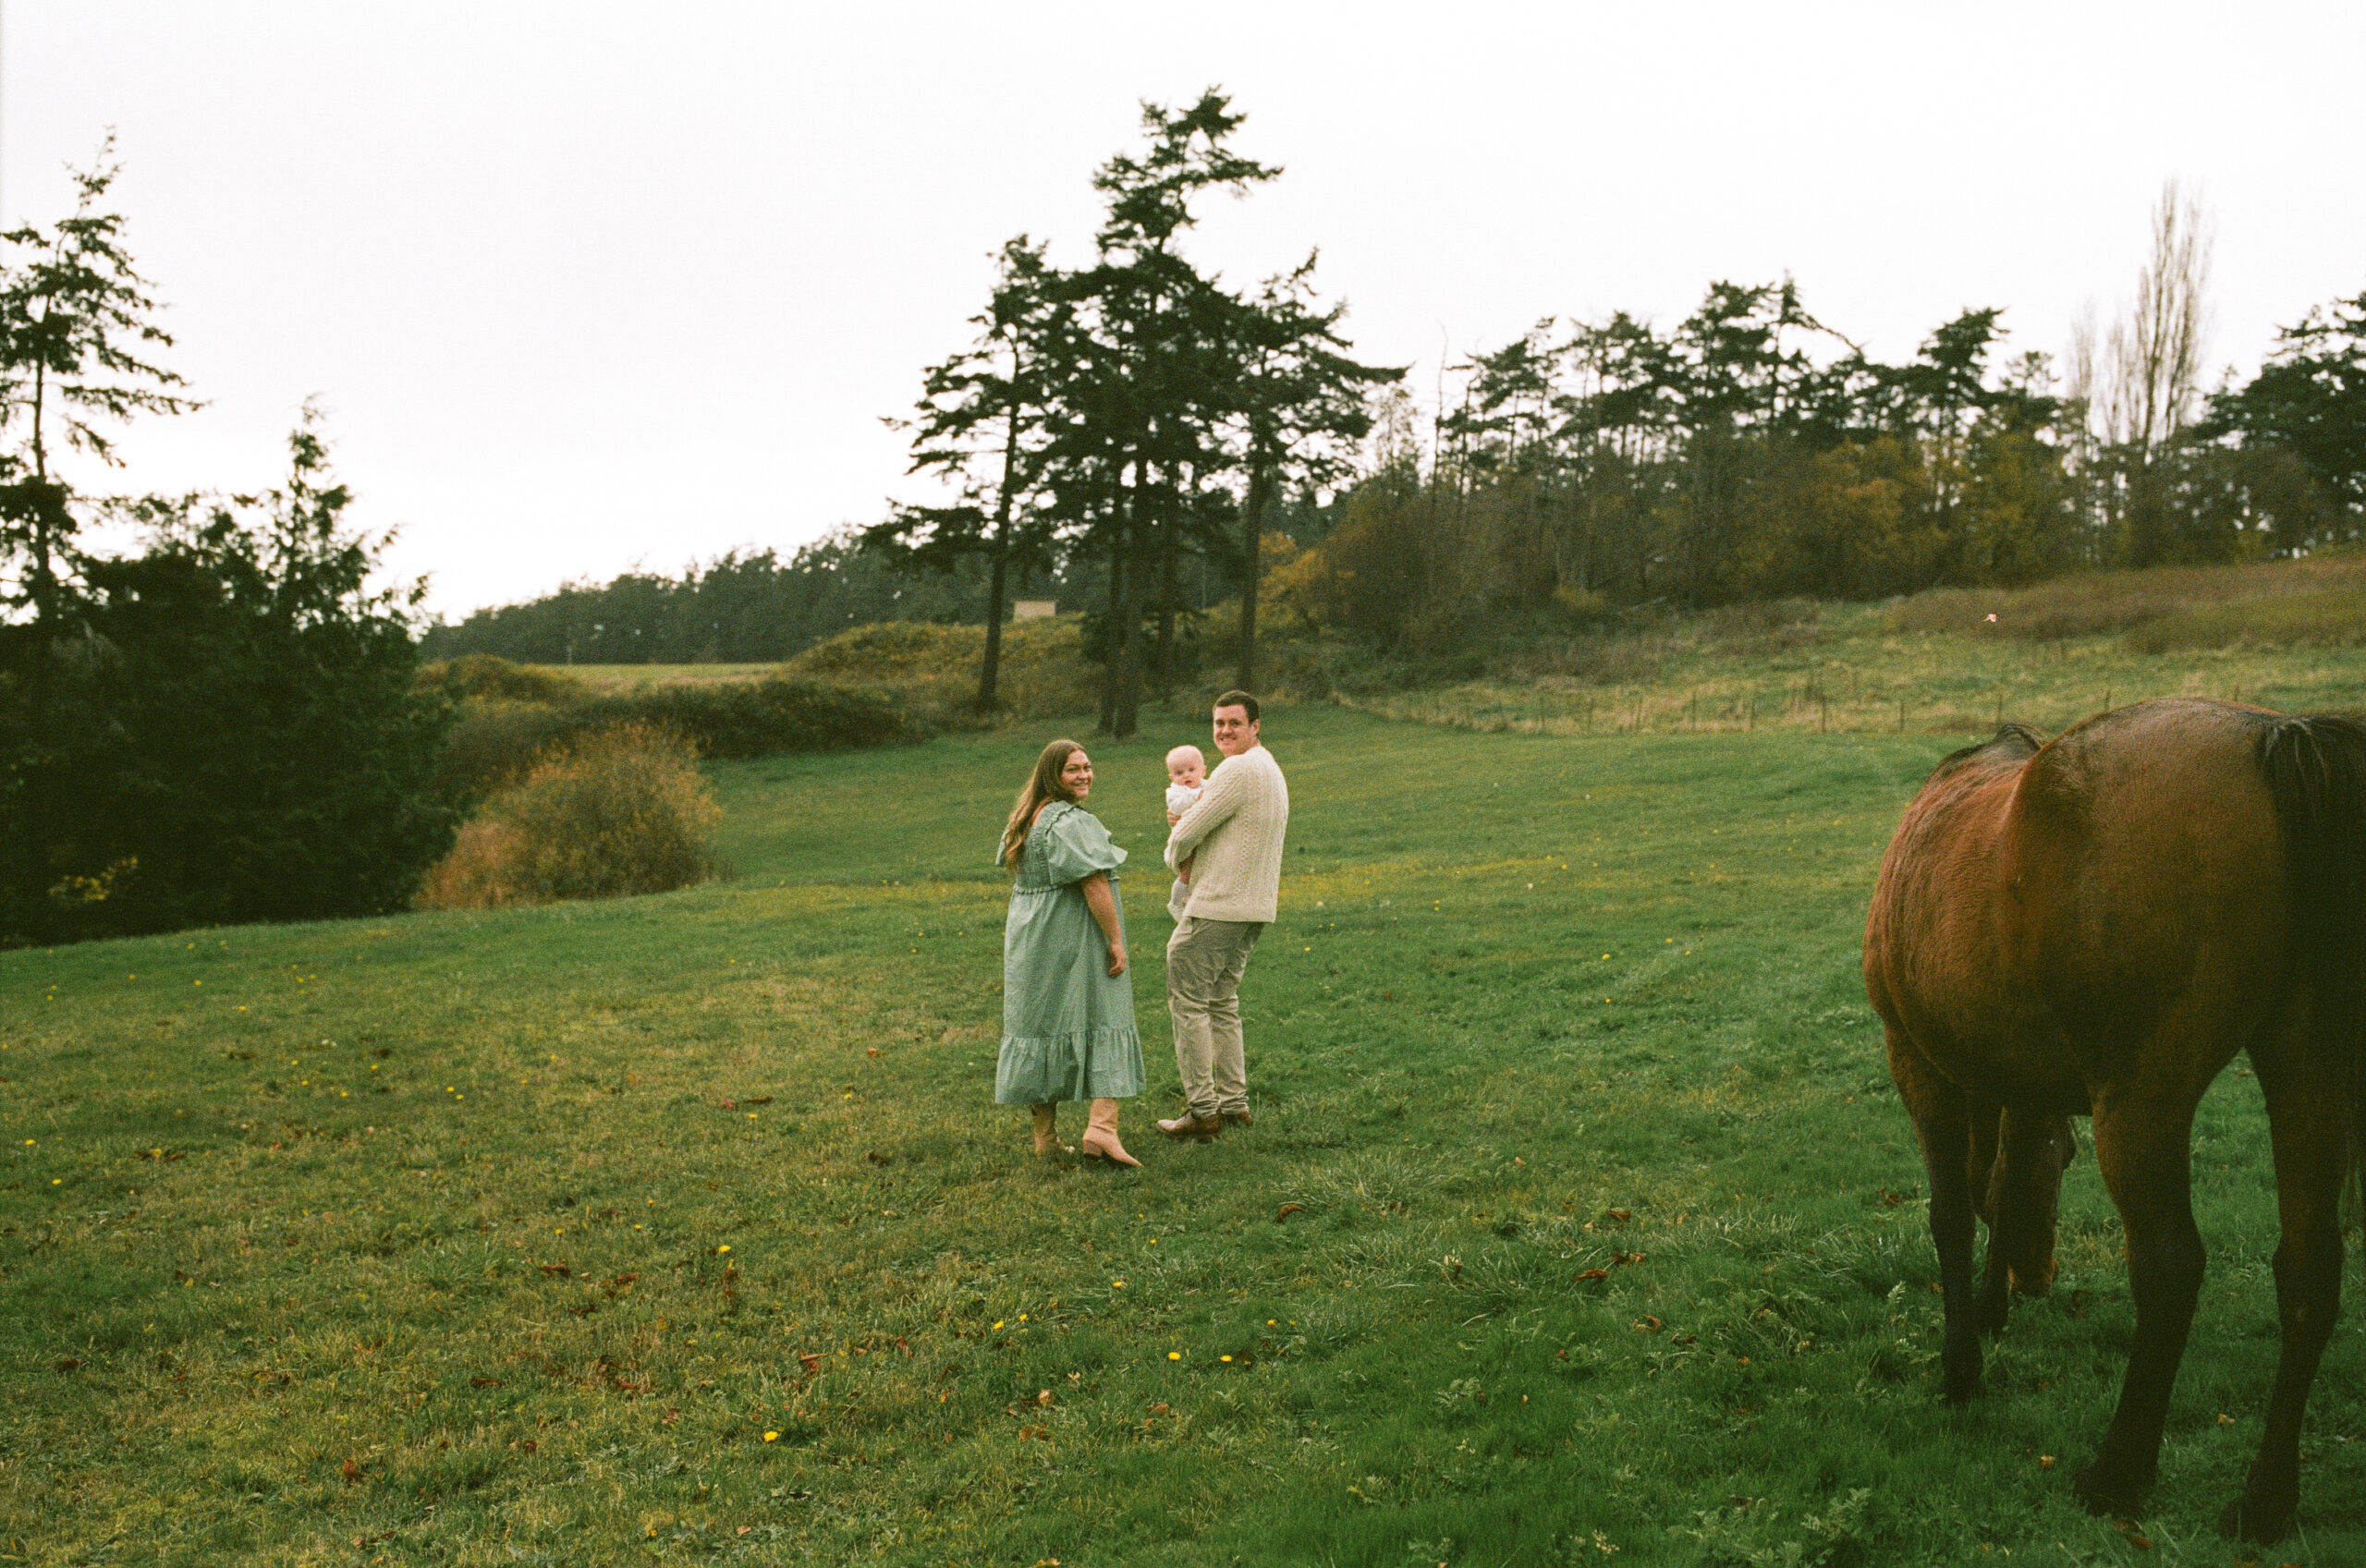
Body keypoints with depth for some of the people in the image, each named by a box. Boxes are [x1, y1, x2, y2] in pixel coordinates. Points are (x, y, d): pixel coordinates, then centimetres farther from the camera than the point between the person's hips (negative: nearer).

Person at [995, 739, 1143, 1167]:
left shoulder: (1025, 819, 13)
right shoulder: (1072, 822, -16)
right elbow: (1094, 884, -20)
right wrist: (1116, 939, -16)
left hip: (1029, 940, 8)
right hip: (1075, 939, -8)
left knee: (1041, 1026, 10)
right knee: (1100, 1023, -3)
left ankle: (1045, 1136, 16)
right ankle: (1101, 1125, -14)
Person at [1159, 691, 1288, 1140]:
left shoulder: (1238, 770, -17)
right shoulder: (1271, 769, 17)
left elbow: (1186, 835, -18)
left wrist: (1175, 850, 6)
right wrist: (1189, 819, 2)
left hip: (1217, 908, -10)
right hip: (1251, 906, 10)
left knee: (1188, 1002, -3)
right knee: (1222, 1002, 17)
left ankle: (1201, 1110, -2)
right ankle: (1234, 1102, 20)